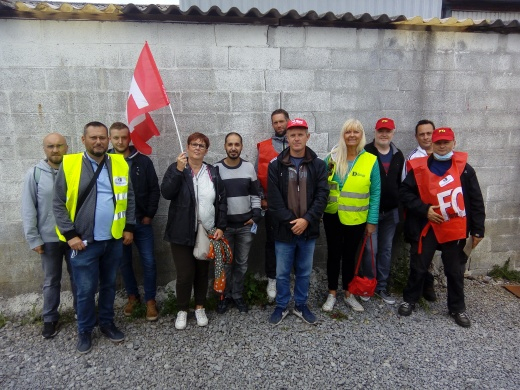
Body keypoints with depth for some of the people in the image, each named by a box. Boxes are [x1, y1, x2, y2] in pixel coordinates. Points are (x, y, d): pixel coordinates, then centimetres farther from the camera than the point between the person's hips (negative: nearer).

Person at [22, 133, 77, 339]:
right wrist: (33, 238, -5)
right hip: (49, 238, -1)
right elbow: (28, 209, -4)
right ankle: (50, 319, 30)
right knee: (51, 281, 13)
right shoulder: (34, 173, -5)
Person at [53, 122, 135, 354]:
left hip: (114, 239, 3)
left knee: (109, 285, 17)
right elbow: (59, 204, -5)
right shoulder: (69, 165, -7)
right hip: (84, 242, -2)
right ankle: (84, 331, 30)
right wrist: (70, 235, -10)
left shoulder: (120, 164, 1)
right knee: (85, 290, 8)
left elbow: (129, 198, 7)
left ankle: (106, 323, 36)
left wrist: (129, 227, 3)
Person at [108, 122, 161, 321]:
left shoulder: (143, 161, -2)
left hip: (142, 221, 0)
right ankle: (132, 295, 32)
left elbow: (154, 189, 0)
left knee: (148, 261, 3)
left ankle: (150, 299, 19)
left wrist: (149, 215, -5)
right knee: (124, 262, 13)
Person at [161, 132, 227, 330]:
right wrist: (179, 170, -24)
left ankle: (200, 307, 33)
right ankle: (182, 310, 24)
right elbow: (166, 193, -16)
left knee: (202, 272, 13)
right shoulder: (175, 168, 0)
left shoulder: (213, 172, 6)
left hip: (208, 232, 2)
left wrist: (220, 226, -3)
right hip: (182, 232, -2)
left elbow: (222, 201, 5)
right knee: (185, 274, 1)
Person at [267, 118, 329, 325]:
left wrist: (307, 219, -16)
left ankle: (301, 305, 35)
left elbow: (322, 195, -5)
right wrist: (290, 221, -15)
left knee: (304, 272, 16)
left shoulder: (318, 165, 1)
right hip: (284, 229, -1)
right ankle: (281, 306, 31)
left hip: (308, 229, 1)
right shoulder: (276, 165, -3)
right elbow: (274, 198, -8)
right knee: (282, 273, 11)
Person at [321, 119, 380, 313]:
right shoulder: (332, 158, -3)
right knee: (333, 253, 10)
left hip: (356, 218, 0)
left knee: (350, 255, 15)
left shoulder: (371, 161, -6)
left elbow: (375, 193, -4)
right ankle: (332, 293, 26)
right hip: (332, 216, 1)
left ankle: (348, 293, 32)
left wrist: (372, 220, -5)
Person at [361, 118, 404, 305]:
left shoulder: (398, 155, 10)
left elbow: (401, 183, 15)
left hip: (391, 212, 5)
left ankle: (382, 286, 24)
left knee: (386, 249, 11)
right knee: (370, 249, -2)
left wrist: (400, 207, 10)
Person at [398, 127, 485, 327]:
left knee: (455, 270, 14)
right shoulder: (419, 167, -3)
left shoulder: (464, 168, 0)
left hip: (455, 228, 1)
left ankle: (457, 308, 32)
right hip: (426, 227, -1)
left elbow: (476, 201, 1)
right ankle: (409, 300, 29)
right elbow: (405, 192, -3)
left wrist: (477, 230, 0)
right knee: (418, 267, 10)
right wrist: (424, 209, -14)